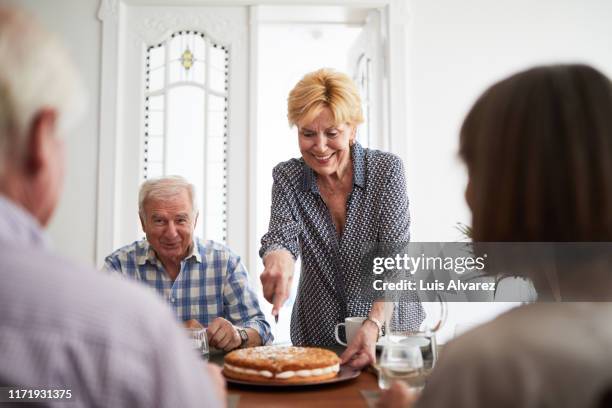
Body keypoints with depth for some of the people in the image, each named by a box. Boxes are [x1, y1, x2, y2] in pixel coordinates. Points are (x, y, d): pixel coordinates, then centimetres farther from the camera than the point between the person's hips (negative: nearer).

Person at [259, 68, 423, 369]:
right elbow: (282, 235, -15)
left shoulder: (387, 169, -10)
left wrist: (374, 325, -31)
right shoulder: (286, 177, -2)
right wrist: (277, 258, -39)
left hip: (388, 327, -1)